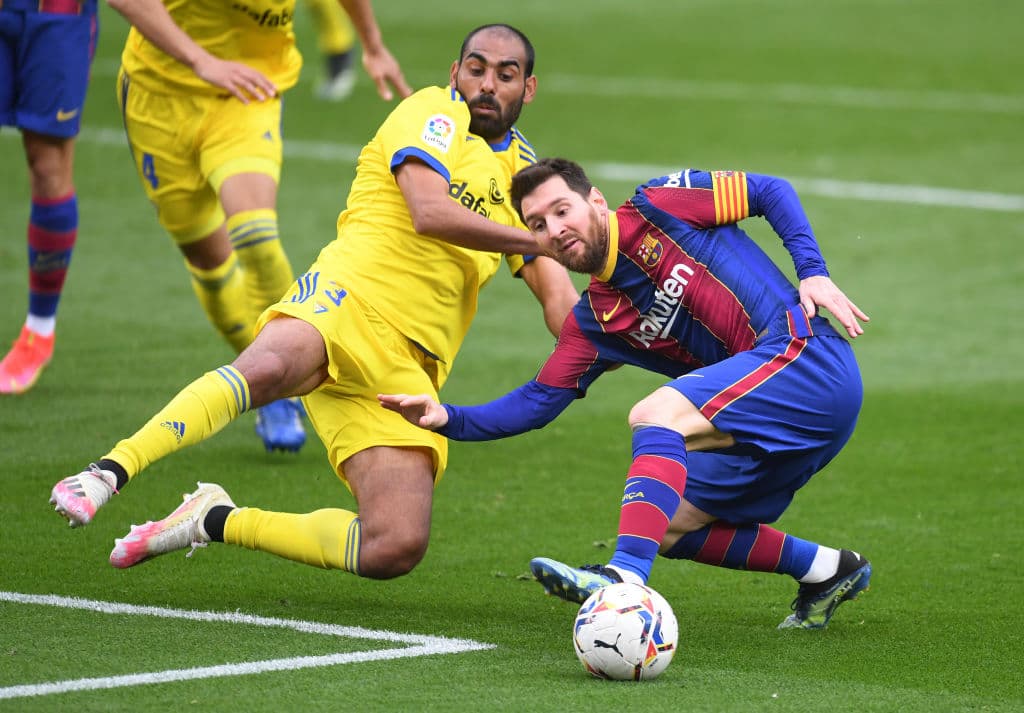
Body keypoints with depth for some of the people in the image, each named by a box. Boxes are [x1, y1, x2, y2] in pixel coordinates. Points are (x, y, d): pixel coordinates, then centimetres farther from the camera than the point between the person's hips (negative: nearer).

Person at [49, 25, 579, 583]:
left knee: (395, 551, -13)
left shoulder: (521, 170, 26)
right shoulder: (433, 111, 6)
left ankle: (217, 522, 5)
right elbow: (428, 212, -12)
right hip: (350, 297, -6)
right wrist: (534, 241, -8)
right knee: (267, 368, -43)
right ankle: (109, 471, -43)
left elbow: (556, 298, 26)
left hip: (410, 372, 6)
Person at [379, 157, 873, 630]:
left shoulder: (657, 208, -1)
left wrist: (813, 272, -6)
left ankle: (626, 578, -40)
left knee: (656, 414, -25)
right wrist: (448, 418, -1)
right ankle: (825, 569, 17)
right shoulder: (593, 323, 15)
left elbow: (771, 191, 6)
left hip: (804, 356, -8)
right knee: (667, 528, 6)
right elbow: (538, 402, 12)